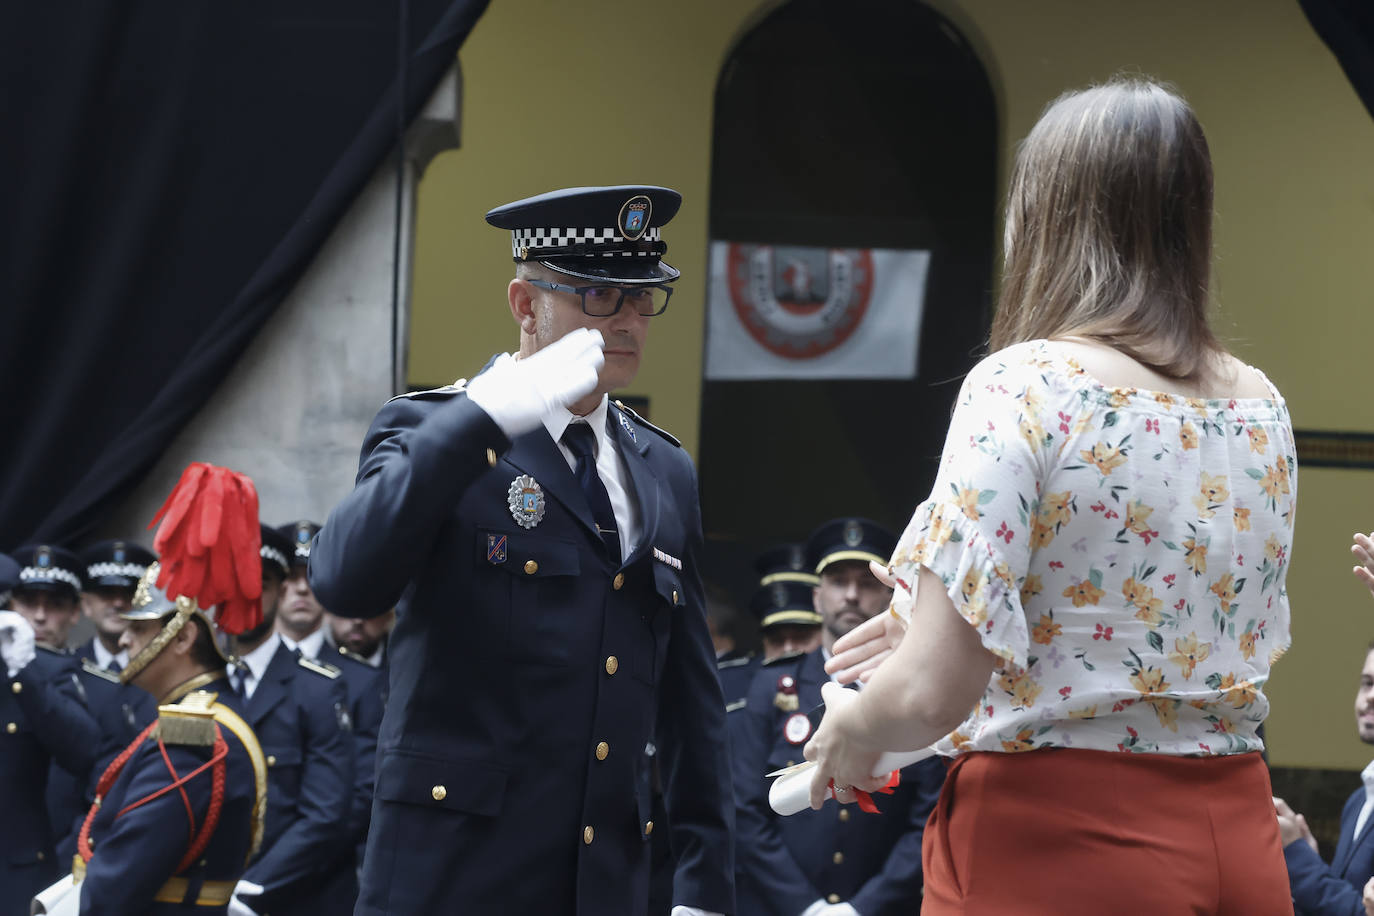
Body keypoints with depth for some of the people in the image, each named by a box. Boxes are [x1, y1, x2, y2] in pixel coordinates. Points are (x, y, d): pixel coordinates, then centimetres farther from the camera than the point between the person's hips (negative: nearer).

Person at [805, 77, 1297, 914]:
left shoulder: (1025, 386, -13)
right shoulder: (1263, 409, 6)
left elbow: (930, 693, -18)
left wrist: (850, 731, 5)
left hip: (1055, 847, -6)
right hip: (1236, 842, 6)